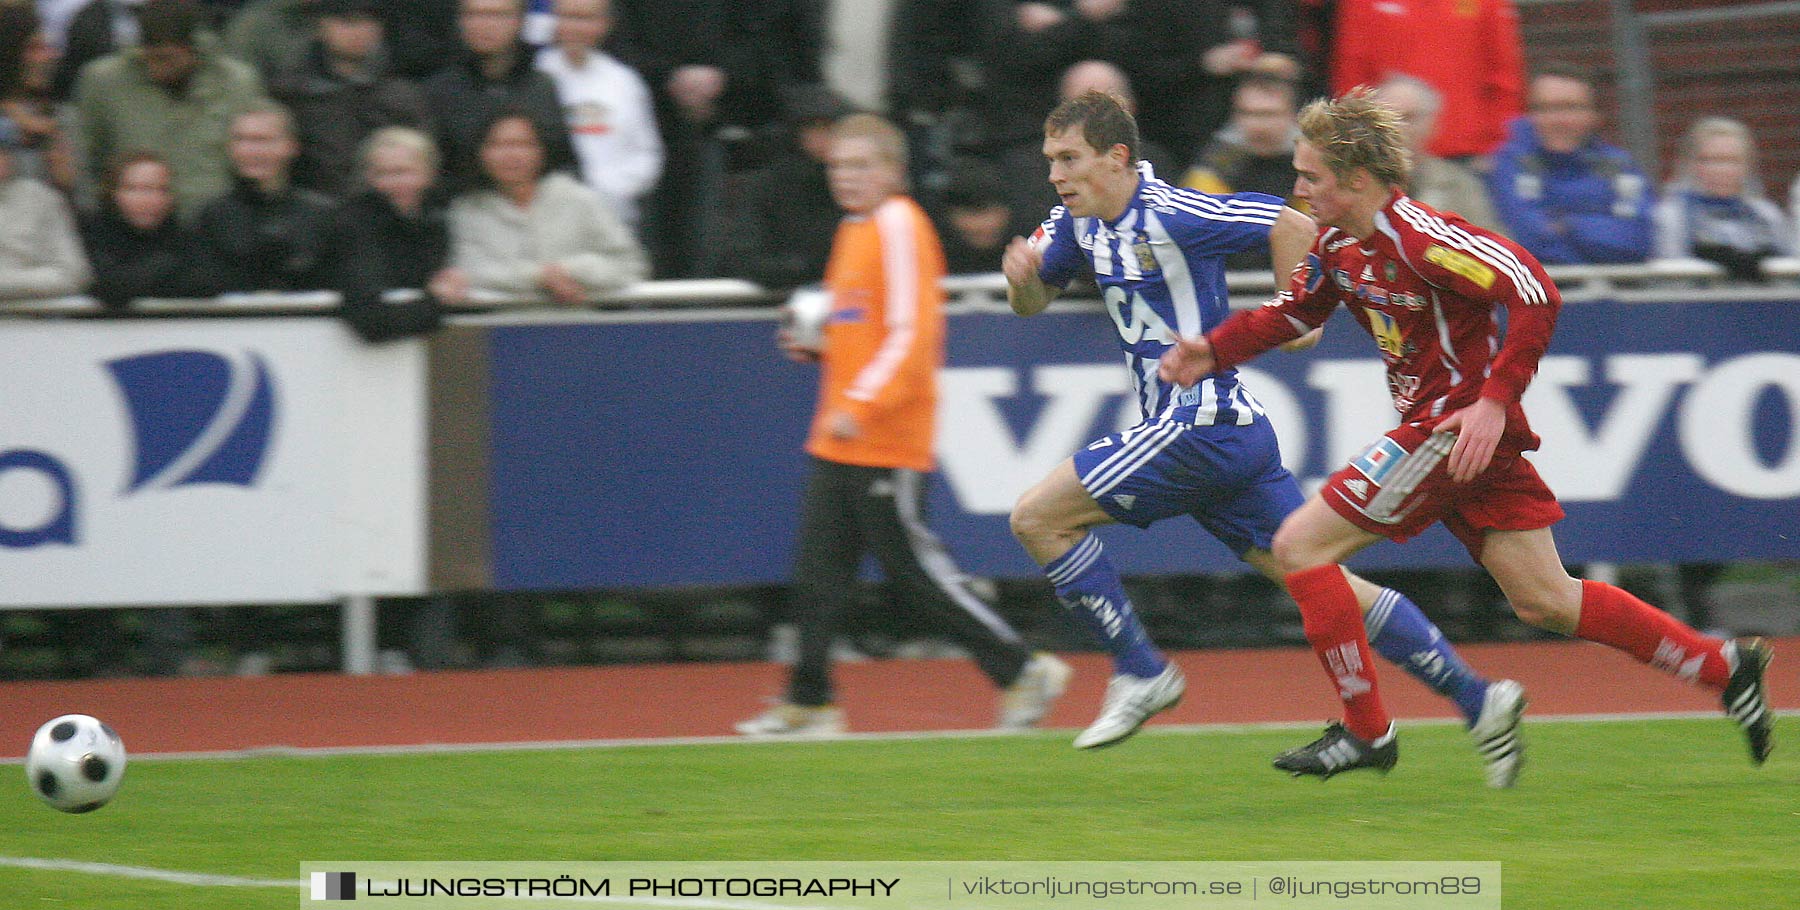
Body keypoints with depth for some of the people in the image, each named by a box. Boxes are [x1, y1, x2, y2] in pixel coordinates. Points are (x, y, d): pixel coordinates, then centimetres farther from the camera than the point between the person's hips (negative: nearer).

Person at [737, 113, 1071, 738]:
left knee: (913, 568, -3)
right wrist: (818, 348, 10)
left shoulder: (899, 226, -12)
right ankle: (808, 704, 7)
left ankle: (1022, 672, 6)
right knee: (819, 571, 5)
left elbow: (910, 335, -19)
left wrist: (861, 405, -25)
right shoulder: (855, 229, 16)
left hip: (888, 445, -9)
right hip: (839, 441, 9)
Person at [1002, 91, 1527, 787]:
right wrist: (1022, 275, -4)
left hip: (1203, 426, -9)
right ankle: (1478, 700, 7)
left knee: (1038, 516, -9)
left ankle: (1141, 674, -2)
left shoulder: (1169, 216, -17)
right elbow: (1031, 304, 19)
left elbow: (1292, 226, -17)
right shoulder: (1079, 223, 9)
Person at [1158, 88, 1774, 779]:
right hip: (1434, 425, 9)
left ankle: (1366, 731, -3)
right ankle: (1724, 666, 18)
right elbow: (1292, 312, 22)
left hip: (1461, 425, -9)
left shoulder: (1418, 236, -21)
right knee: (1546, 602, 12)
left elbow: (1535, 296, -25)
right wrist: (1214, 351, 5)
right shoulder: (1339, 245, 6)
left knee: (1301, 545, -9)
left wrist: (1494, 400, -29)